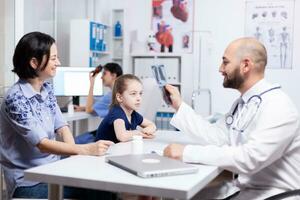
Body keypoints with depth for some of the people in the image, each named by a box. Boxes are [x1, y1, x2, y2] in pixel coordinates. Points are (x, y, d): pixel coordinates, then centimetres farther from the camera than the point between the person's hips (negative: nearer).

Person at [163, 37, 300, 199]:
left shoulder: (277, 106, -21)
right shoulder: (242, 103, 8)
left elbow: (249, 158, -32)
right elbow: (216, 138, 7)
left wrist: (187, 152, -31)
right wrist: (179, 106, 8)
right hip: (242, 186, 8)